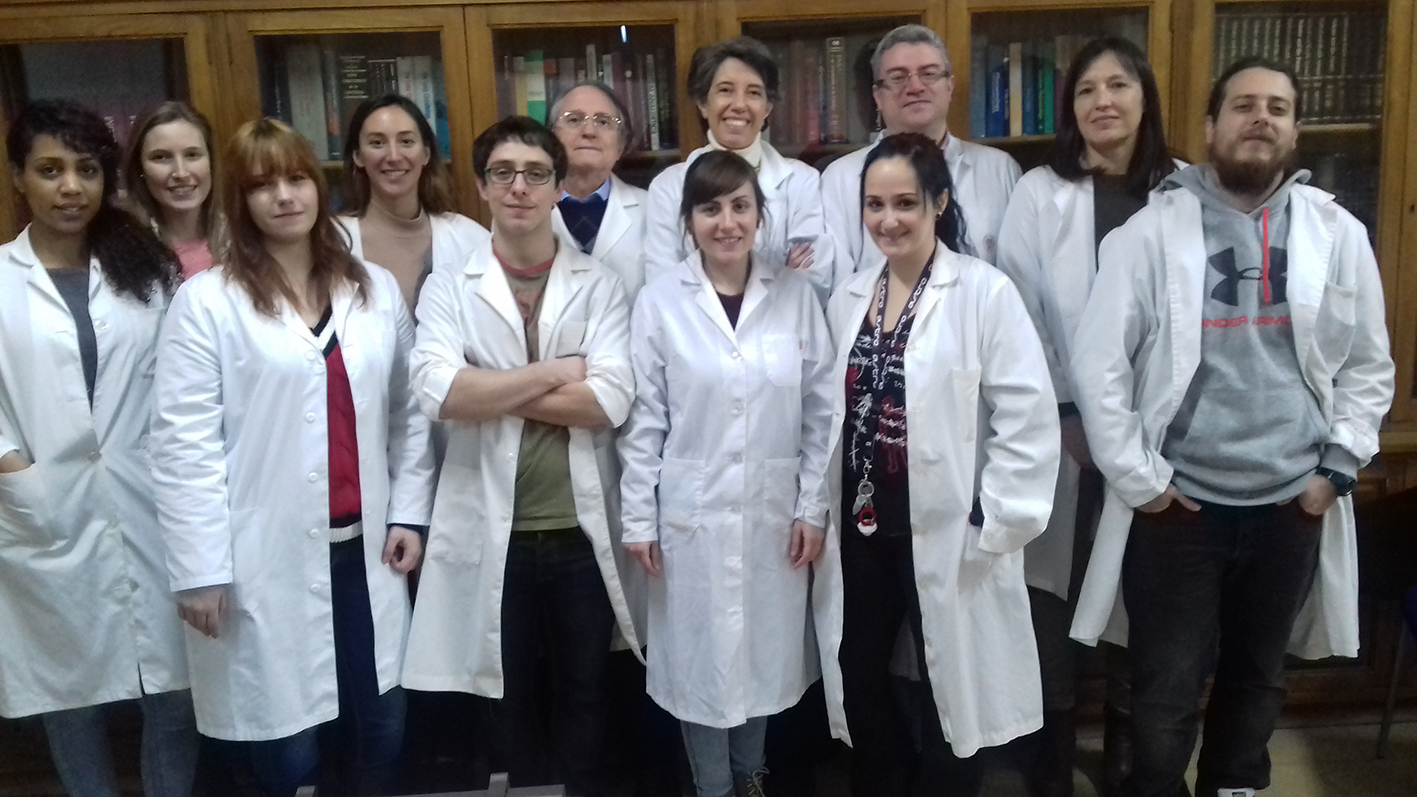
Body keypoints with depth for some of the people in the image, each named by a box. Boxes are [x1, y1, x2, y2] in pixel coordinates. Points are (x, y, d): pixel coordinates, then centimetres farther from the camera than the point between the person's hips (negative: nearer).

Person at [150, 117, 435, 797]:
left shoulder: (376, 289, 7)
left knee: (380, 727, 11)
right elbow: (184, 442, -7)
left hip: (363, 548, 4)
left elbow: (408, 411, 11)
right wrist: (200, 570, -9)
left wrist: (408, 513, 6)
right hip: (267, 561, -3)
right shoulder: (206, 301, -5)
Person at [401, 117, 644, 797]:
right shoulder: (448, 288, 0)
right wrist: (555, 371, -14)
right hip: (493, 533, 0)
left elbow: (611, 400, -14)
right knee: (510, 697, 18)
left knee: (584, 695, 17)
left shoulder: (599, 286, 1)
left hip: (581, 531, 0)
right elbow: (436, 391, -18)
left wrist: (492, 391, -14)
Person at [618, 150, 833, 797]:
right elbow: (643, 419, -3)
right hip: (692, 513, -1)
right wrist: (638, 518, -4)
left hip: (774, 510, 2)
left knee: (766, 650, 15)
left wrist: (813, 507, -1)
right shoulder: (660, 301, -5)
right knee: (700, 656, 10)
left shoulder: (796, 295, -2)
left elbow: (821, 410, 1)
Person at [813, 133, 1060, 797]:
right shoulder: (848, 298, 7)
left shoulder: (985, 292, -11)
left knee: (948, 693, 10)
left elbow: (1030, 418, -13)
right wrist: (821, 509, 6)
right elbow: (833, 412, 10)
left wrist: (995, 525, -14)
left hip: (946, 534, -5)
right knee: (858, 684, 16)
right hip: (861, 526, 5)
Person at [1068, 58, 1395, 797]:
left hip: (1292, 503, 3)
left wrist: (1336, 467, -1)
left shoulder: (1338, 233, 3)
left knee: (1258, 675, 20)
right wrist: (1138, 478, -10)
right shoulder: (1152, 230, -7)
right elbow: (1097, 363, -9)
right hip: (1178, 504, -3)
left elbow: (1368, 366, 8)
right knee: (1167, 690, 6)